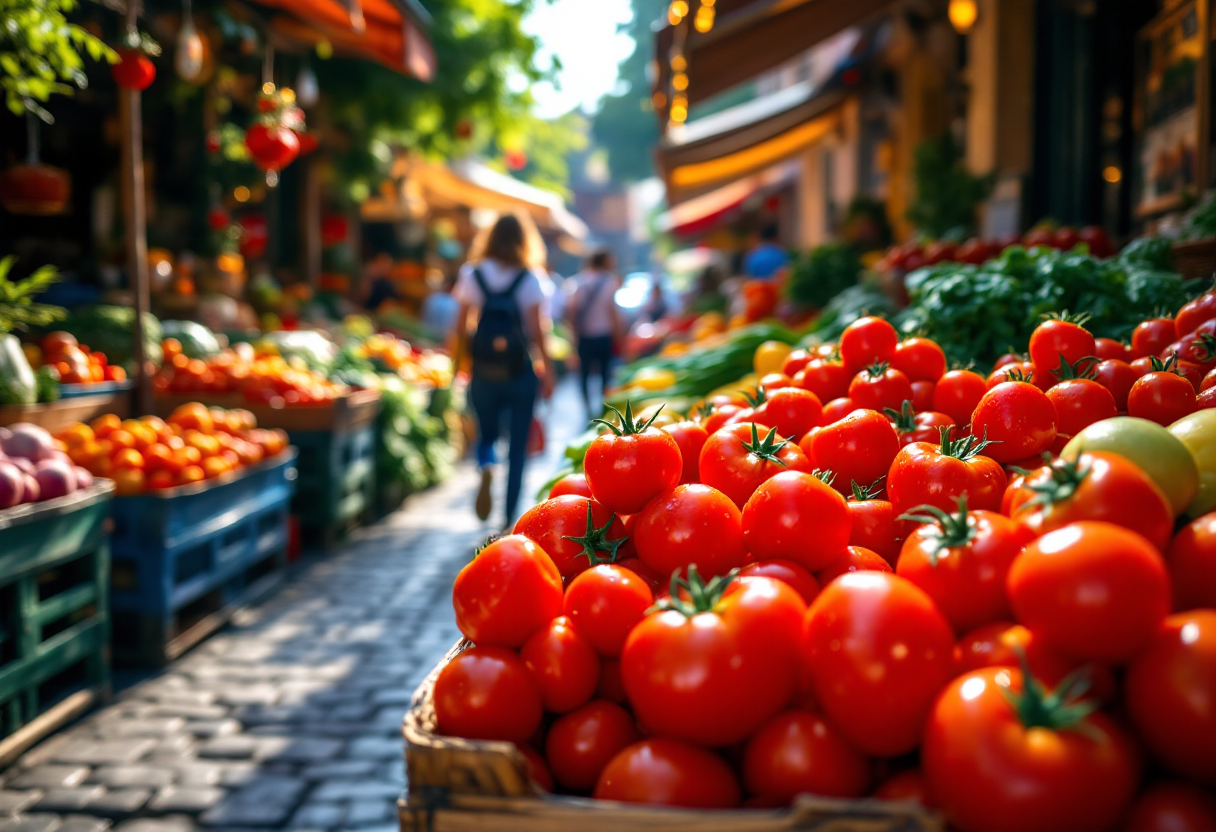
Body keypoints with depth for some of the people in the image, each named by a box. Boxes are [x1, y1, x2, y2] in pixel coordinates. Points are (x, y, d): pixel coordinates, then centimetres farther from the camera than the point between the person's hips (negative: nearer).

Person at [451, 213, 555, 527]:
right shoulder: (528, 279, -5)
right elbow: (536, 330, -7)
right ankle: (510, 517, 6)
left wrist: (456, 364, 11)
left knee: (487, 434, 19)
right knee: (518, 447, 9)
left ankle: (486, 466, -14)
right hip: (520, 372, -1)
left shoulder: (472, 275, 1)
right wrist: (547, 371, 2)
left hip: (483, 373, 2)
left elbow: (460, 327, 1)